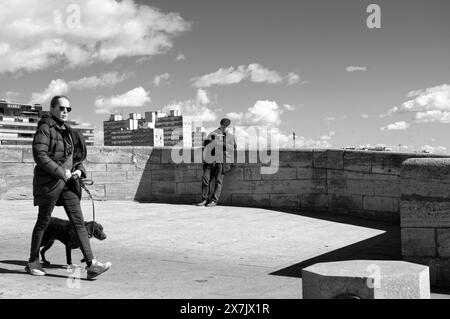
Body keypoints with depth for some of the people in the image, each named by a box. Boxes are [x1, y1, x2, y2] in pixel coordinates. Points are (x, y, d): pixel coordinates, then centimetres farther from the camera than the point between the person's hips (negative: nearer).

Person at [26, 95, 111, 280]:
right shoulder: (45, 129, -7)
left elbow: (76, 156, 24)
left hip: (68, 182, 7)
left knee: (78, 221, -3)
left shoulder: (68, 132, 16)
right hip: (49, 181, -6)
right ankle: (33, 262, 23)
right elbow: (39, 155, -18)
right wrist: (60, 172, -20)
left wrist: (79, 170, 4)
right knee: (43, 222, 6)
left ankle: (91, 264, -8)